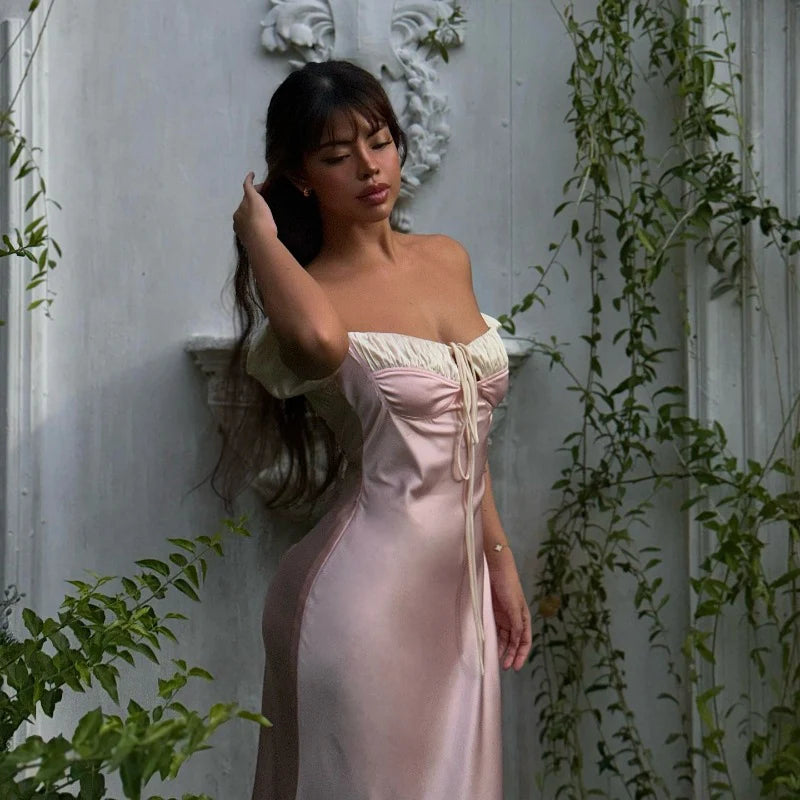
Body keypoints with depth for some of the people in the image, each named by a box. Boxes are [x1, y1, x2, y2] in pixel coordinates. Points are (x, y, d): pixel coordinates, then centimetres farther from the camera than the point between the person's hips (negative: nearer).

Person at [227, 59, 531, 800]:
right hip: (367, 591, -6)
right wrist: (256, 228, -19)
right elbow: (318, 338, -37)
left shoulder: (449, 260, 8)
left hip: (457, 580, 7)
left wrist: (501, 559, 15)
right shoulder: (308, 294, -10)